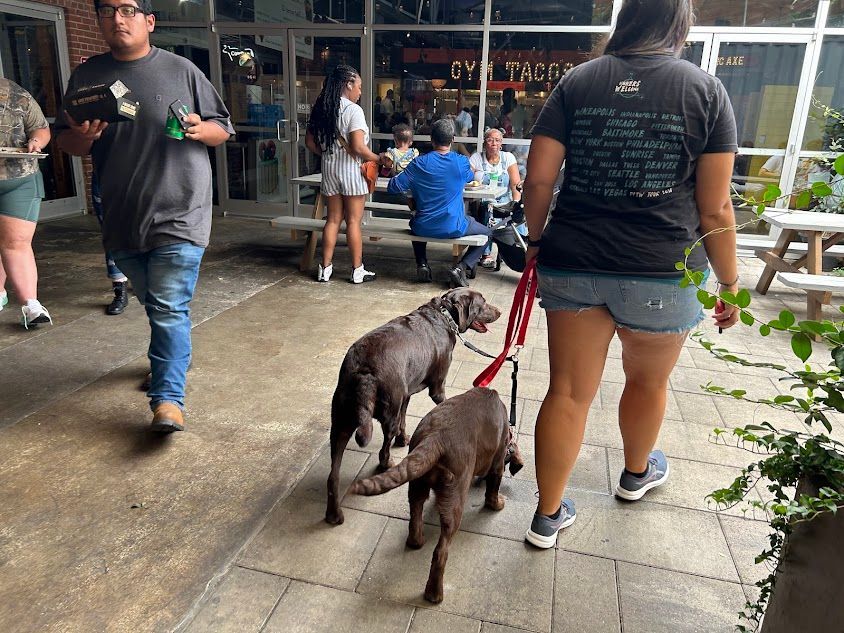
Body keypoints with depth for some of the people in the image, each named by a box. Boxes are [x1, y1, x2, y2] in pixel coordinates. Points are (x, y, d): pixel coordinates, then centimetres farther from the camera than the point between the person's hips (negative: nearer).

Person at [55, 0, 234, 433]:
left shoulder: (181, 71, 1)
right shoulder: (86, 76, 9)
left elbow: (222, 130, 5)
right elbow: (65, 142, 12)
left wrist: (200, 130, -17)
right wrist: (82, 137, -12)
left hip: (179, 215, -4)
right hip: (123, 219, 4)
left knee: (169, 309, -9)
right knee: (153, 305, 18)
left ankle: (168, 398, -7)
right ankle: (167, 362, 40)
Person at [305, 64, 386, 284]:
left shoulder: (321, 109, 7)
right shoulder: (353, 110, -14)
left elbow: (310, 142, 10)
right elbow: (358, 147, -20)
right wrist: (378, 159, -6)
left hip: (330, 168, 6)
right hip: (350, 169, -6)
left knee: (333, 219, 12)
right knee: (353, 221, 2)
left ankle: (325, 268, 14)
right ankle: (357, 270, 10)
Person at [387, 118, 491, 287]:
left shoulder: (420, 163, -7)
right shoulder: (461, 162, -7)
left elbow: (393, 187, -6)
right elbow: (470, 177, 17)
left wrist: (413, 183, 13)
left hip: (424, 228, 2)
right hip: (454, 228, -2)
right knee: (487, 233, 22)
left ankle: (422, 264, 19)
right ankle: (460, 268, 1)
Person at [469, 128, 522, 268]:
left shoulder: (508, 157, 11)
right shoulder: (476, 158, 8)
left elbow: (516, 184, 2)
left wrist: (516, 203, -14)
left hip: (504, 201, 2)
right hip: (482, 200, -2)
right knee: (486, 206, -35)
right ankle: (486, 254, -31)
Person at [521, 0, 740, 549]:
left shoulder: (577, 81, 3)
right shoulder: (705, 89, -1)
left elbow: (538, 178, -3)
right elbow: (715, 206, -4)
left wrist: (536, 238, 13)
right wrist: (729, 283, 7)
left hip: (572, 267, 1)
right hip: (663, 273, 0)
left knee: (568, 392, 9)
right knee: (649, 380, 24)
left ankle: (548, 516, 21)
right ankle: (637, 473, 49)